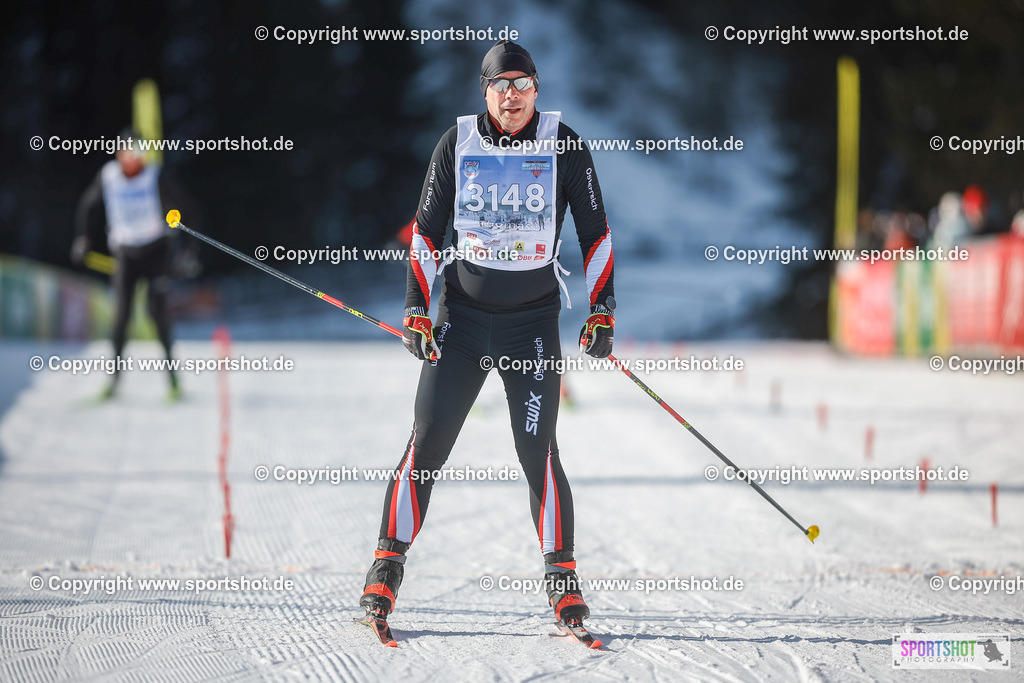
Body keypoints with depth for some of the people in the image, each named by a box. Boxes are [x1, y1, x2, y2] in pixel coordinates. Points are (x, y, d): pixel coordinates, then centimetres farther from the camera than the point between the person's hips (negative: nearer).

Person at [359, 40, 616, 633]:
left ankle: (563, 576, 4)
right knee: (426, 445, -3)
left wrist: (603, 311, -1)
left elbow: (595, 230, 4)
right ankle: (389, 564, 5)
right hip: (461, 313, 1)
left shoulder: (564, 145, -3)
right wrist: (417, 310, -1)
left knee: (538, 452, -6)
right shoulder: (458, 143, 0)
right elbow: (427, 229, 5)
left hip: (534, 320, -1)